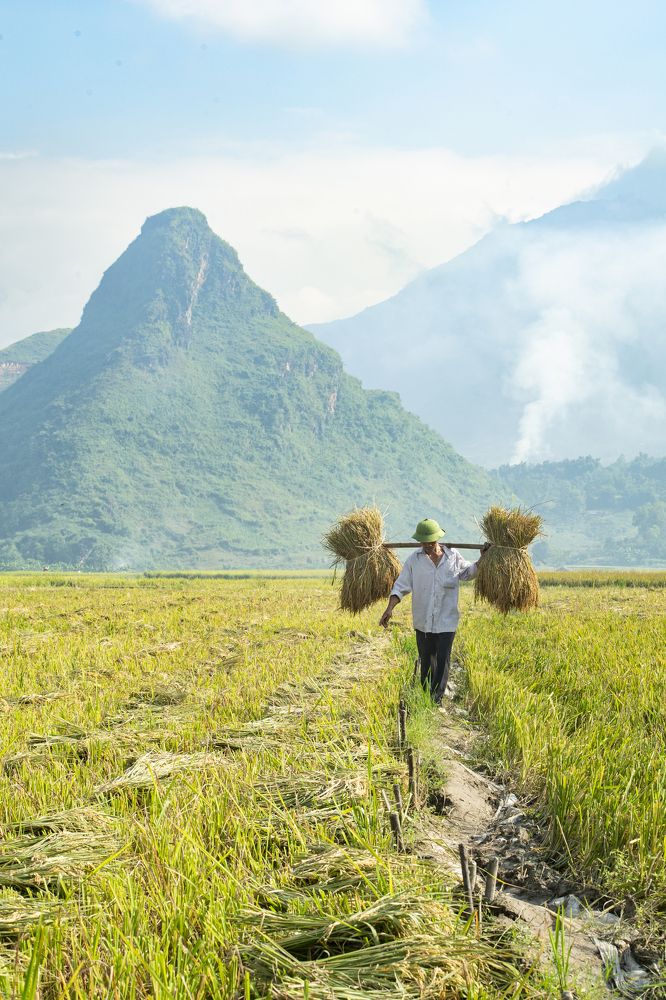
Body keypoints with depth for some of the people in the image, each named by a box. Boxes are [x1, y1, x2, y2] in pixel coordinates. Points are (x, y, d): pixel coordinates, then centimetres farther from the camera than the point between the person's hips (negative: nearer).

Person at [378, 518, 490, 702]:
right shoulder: (414, 559, -5)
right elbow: (401, 586, -5)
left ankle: (437, 698, 6)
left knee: (443, 660, -2)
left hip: (446, 621, -1)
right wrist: (390, 608, -14)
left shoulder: (453, 557, -2)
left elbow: (468, 573, 17)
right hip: (423, 621, 1)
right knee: (426, 660, 12)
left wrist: (482, 559, 4)